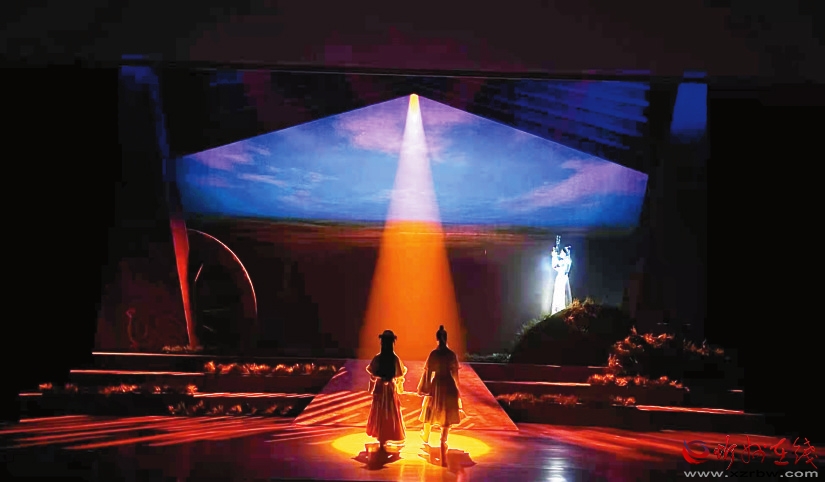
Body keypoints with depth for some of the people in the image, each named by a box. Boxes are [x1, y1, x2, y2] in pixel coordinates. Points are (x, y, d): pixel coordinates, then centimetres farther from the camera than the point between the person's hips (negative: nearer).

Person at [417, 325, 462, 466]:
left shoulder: (433, 354, -10)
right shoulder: (452, 354, -5)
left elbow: (428, 372, -8)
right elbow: (455, 373, 2)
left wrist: (426, 387, 2)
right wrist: (456, 387, 17)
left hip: (436, 384, 0)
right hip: (449, 385, 0)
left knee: (431, 411, 19)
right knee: (447, 414, 7)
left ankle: (426, 436, 38)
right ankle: (443, 440, 2)